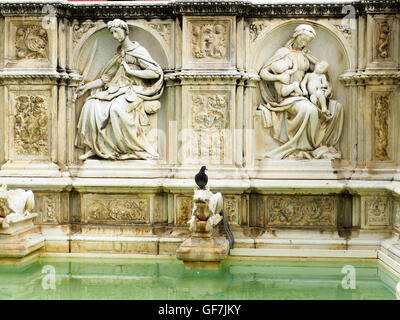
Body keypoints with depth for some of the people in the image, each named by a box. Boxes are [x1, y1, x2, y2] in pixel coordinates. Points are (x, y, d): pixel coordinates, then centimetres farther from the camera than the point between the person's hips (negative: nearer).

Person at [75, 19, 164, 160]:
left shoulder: (138, 51, -2)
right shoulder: (119, 53, 19)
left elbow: (156, 72, -14)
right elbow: (106, 78, 21)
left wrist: (131, 71, -11)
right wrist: (87, 86, 16)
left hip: (134, 91, -7)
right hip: (119, 89, 7)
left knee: (116, 107, -36)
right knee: (92, 104, -17)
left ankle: (138, 147, -23)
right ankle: (95, 147, -16)